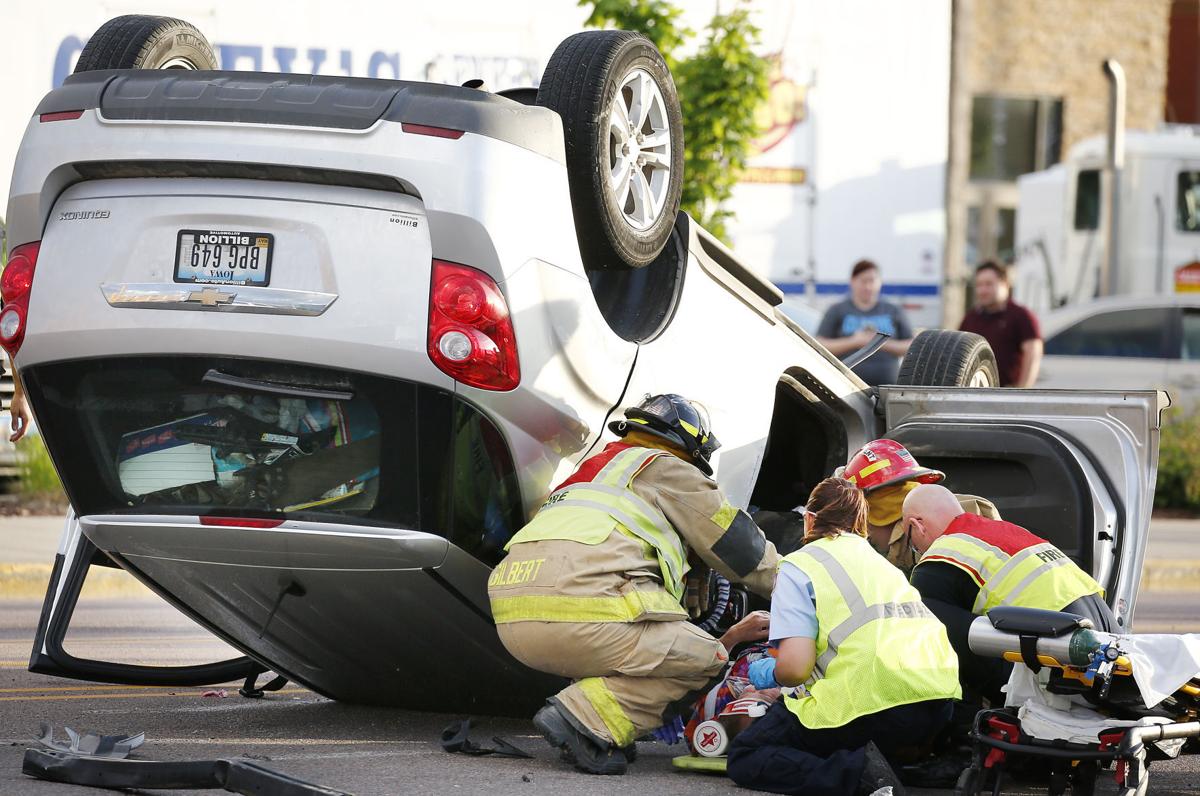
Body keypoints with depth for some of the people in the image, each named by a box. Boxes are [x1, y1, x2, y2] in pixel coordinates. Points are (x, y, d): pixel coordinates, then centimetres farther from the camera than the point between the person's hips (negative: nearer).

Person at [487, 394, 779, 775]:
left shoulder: (597, 465, 37)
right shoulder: (667, 469, 14)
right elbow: (743, 549, 18)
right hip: (581, 605, -8)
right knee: (705, 659, 2)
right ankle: (586, 720, -14)